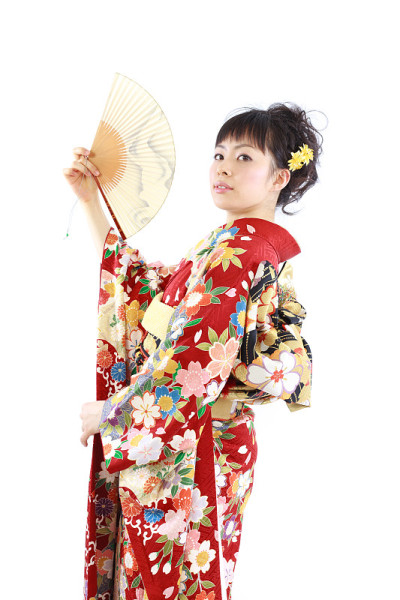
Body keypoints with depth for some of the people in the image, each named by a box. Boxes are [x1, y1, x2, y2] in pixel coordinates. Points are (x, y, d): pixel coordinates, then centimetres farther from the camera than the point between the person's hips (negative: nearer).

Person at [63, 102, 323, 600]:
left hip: (183, 449, -9)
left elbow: (194, 363, -25)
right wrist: (90, 201, 10)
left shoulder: (236, 247, -18)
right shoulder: (259, 246, 12)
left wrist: (107, 413, -13)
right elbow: (142, 291, 13)